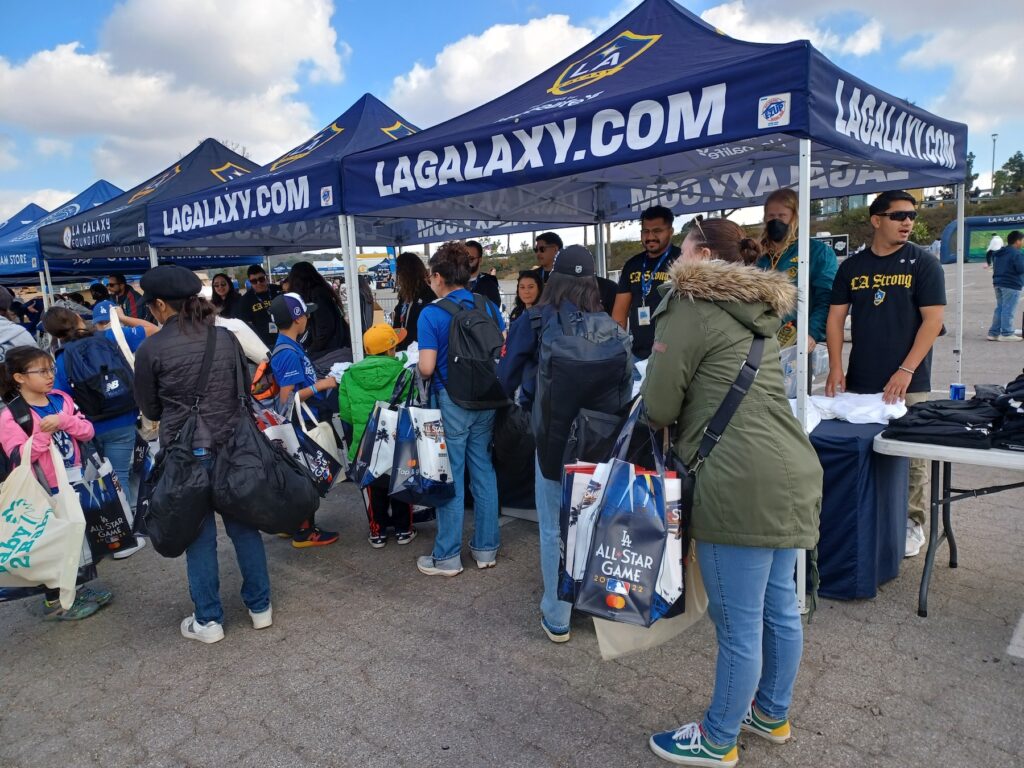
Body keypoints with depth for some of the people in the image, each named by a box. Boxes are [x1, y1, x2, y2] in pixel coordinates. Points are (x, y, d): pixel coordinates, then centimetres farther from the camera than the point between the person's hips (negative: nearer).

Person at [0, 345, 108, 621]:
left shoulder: (62, 399, 2)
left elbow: (88, 431, -3)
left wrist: (63, 421, -20)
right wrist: (43, 432, -30)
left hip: (74, 484, 6)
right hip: (44, 493, -6)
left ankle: (72, 588, 36)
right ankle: (54, 602, 22)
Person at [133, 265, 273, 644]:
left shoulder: (151, 349, -9)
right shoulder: (225, 338, 0)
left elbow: (151, 409, 2)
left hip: (186, 452, -3)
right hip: (232, 444, 3)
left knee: (200, 535, 8)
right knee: (243, 526, 13)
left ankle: (208, 620, 20)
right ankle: (260, 606, 24)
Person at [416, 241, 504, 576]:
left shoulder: (431, 314, -13)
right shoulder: (488, 306, 2)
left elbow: (427, 368, -18)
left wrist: (421, 368, 5)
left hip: (451, 402, -5)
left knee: (450, 477, 4)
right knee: (484, 472, 12)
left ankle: (447, 556, 14)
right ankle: (486, 547, 22)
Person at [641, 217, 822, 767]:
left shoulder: (690, 305, -5)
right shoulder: (757, 312, 20)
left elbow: (657, 406, -6)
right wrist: (691, 423, 26)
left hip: (740, 484, -9)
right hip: (792, 474, 9)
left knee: (738, 622, 5)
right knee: (778, 607, 21)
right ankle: (772, 714, 40)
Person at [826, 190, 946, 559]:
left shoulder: (923, 263, -1)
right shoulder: (852, 266, 8)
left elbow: (933, 320, -7)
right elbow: (835, 317, 7)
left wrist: (905, 371, -16)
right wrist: (836, 368, -4)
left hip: (908, 385, -2)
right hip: (859, 383, 3)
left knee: (909, 456, 5)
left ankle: (911, 524, 20)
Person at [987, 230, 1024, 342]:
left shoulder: (998, 253, 13)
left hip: (998, 284, 8)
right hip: (1012, 285, -8)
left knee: (999, 308, 13)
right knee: (1008, 310, -4)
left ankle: (993, 333, 13)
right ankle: (1006, 334, -1)